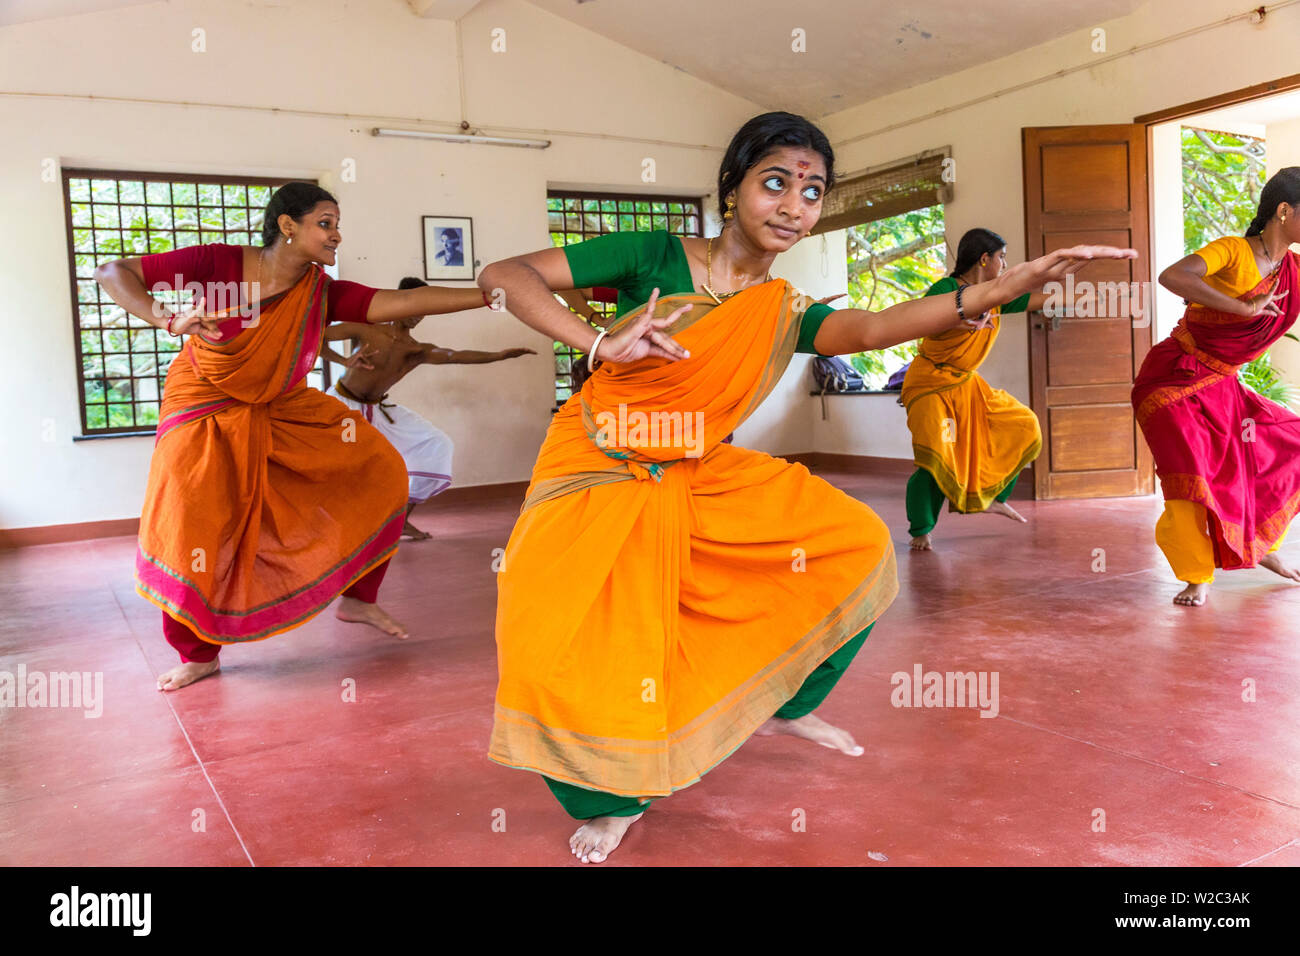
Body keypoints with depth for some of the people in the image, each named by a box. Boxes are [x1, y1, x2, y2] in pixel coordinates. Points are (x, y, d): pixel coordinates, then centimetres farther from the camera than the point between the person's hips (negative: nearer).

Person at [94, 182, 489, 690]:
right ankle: (199, 653, 8)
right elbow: (113, 273, -19)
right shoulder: (218, 263, -21)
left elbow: (408, 300, -25)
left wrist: (491, 294, -34)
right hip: (207, 414, -3)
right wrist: (168, 320, -38)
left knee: (380, 469, -6)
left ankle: (356, 598, 11)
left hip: (283, 411, 4)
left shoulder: (322, 293, -14)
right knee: (184, 525, -17)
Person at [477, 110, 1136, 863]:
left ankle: (783, 705, 20)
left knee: (857, 543, -2)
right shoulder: (656, 257, -10)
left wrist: (1001, 289, -36)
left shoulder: (788, 313, 0)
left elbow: (870, 328, -23)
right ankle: (614, 799, 2)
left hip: (697, 479, 4)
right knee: (551, 645, -28)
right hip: (597, 474, -4)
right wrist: (599, 343, -27)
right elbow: (504, 275, -12)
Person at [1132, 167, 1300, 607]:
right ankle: (1198, 577, -3)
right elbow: (1172, 277, -33)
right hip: (1177, 377, -8)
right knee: (1190, 467, -19)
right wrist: (1244, 307, -29)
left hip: (1221, 387, 8)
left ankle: (1262, 546, 29)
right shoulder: (1233, 251, -15)